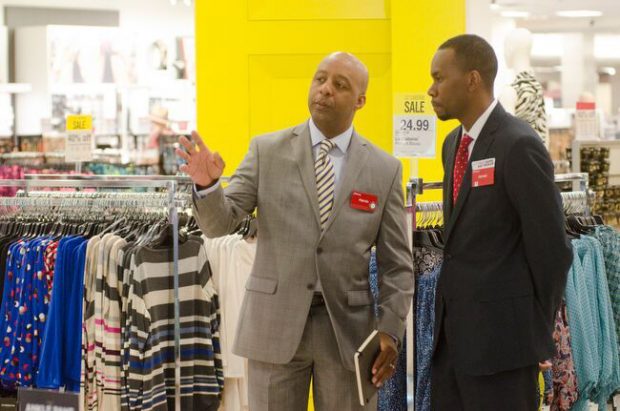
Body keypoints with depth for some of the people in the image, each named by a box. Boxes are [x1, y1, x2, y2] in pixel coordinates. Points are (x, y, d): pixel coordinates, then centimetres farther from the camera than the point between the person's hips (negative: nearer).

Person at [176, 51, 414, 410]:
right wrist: (208, 185, -23)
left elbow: (397, 264, 3)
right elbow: (220, 223, -3)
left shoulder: (385, 169, 3)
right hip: (275, 323, 0)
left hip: (348, 326, 0)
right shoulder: (267, 151, 2)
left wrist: (391, 330, -7)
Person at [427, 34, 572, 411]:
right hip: (453, 329, 8)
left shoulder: (519, 146, -14)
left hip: (500, 335, -8)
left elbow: (551, 247, -13)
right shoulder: (454, 143, 13)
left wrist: (539, 332, -5)